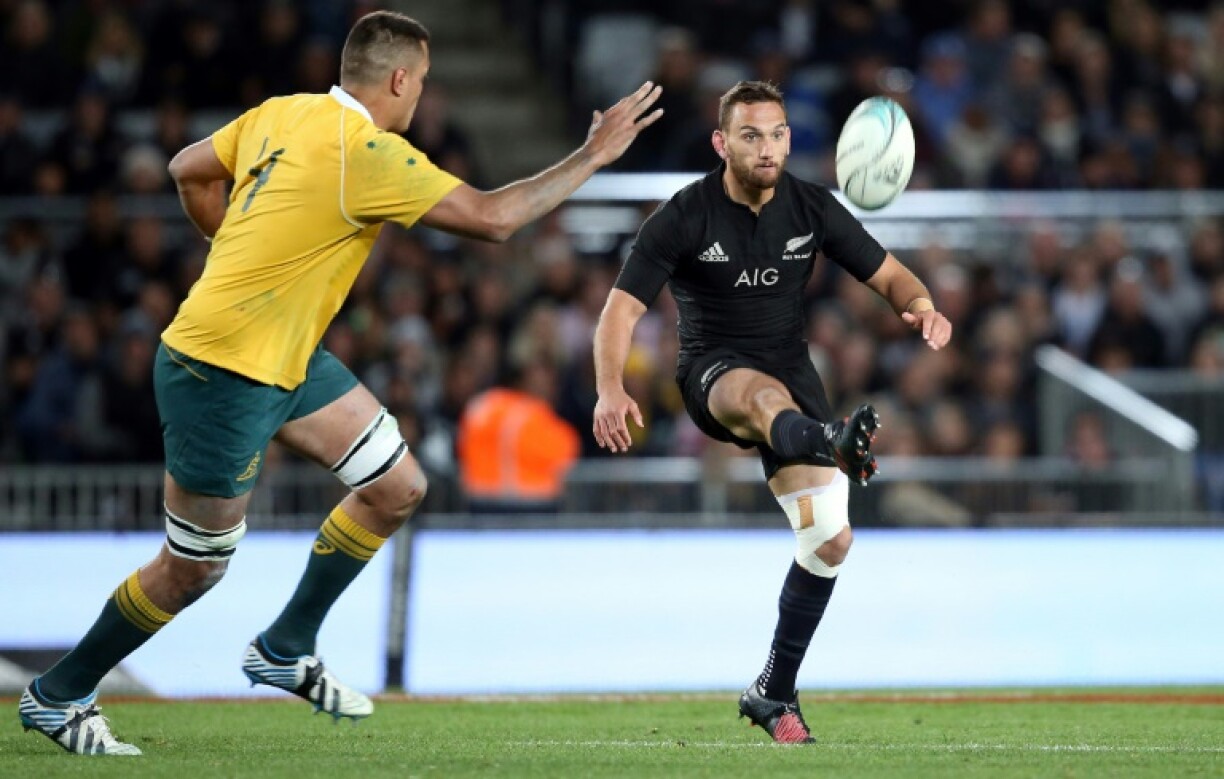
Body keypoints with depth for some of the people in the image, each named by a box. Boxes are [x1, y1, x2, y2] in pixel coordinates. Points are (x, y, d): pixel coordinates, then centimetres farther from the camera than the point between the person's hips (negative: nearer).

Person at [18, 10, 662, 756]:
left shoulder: (281, 114, 2)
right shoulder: (368, 154, -23)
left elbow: (190, 170, 14)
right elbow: (492, 218, -22)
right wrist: (594, 156, -14)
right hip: (223, 376, -10)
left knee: (398, 487, 9)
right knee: (193, 570, 4)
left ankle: (285, 650, 20)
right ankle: (58, 696, 20)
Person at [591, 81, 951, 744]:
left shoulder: (811, 209, -2)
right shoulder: (684, 217, -11)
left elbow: (887, 274, 3)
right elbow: (623, 307, -13)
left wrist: (921, 305, -22)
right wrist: (610, 388, -31)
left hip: (791, 370, 5)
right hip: (713, 376, -5)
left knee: (830, 539, -6)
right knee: (767, 394, -43)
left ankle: (774, 692, 10)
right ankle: (836, 445, -81)